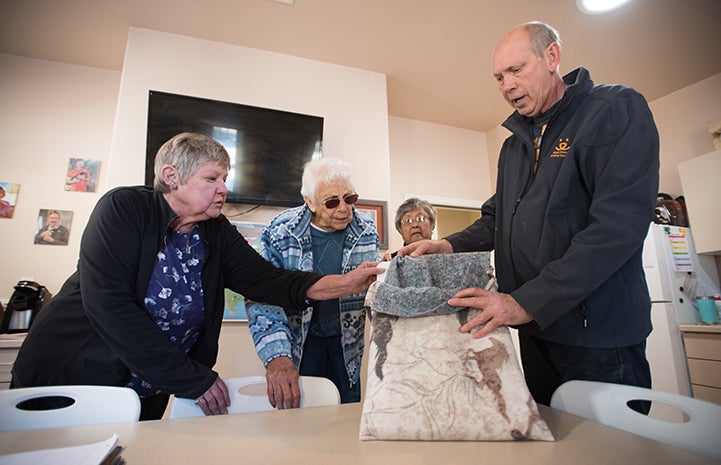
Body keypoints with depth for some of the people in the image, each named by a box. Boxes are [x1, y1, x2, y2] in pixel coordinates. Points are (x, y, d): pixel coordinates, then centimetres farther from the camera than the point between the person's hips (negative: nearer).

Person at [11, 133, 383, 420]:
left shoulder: (218, 234, -5)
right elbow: (110, 307, -27)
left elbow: (268, 281, -14)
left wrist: (346, 283, -29)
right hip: (67, 379, -4)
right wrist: (194, 379, -24)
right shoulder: (123, 209, -19)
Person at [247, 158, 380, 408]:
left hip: (346, 343, 2)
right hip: (299, 343, -2)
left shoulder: (367, 232, -8)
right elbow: (263, 297, -18)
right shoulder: (280, 232, -16)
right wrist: (277, 356, -30)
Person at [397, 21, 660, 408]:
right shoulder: (513, 146, 14)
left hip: (600, 333, -6)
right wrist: (449, 246, -7)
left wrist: (526, 302, -26)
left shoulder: (617, 110, -8)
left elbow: (619, 224, -21)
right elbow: (495, 218, 14)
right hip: (534, 330, 6)